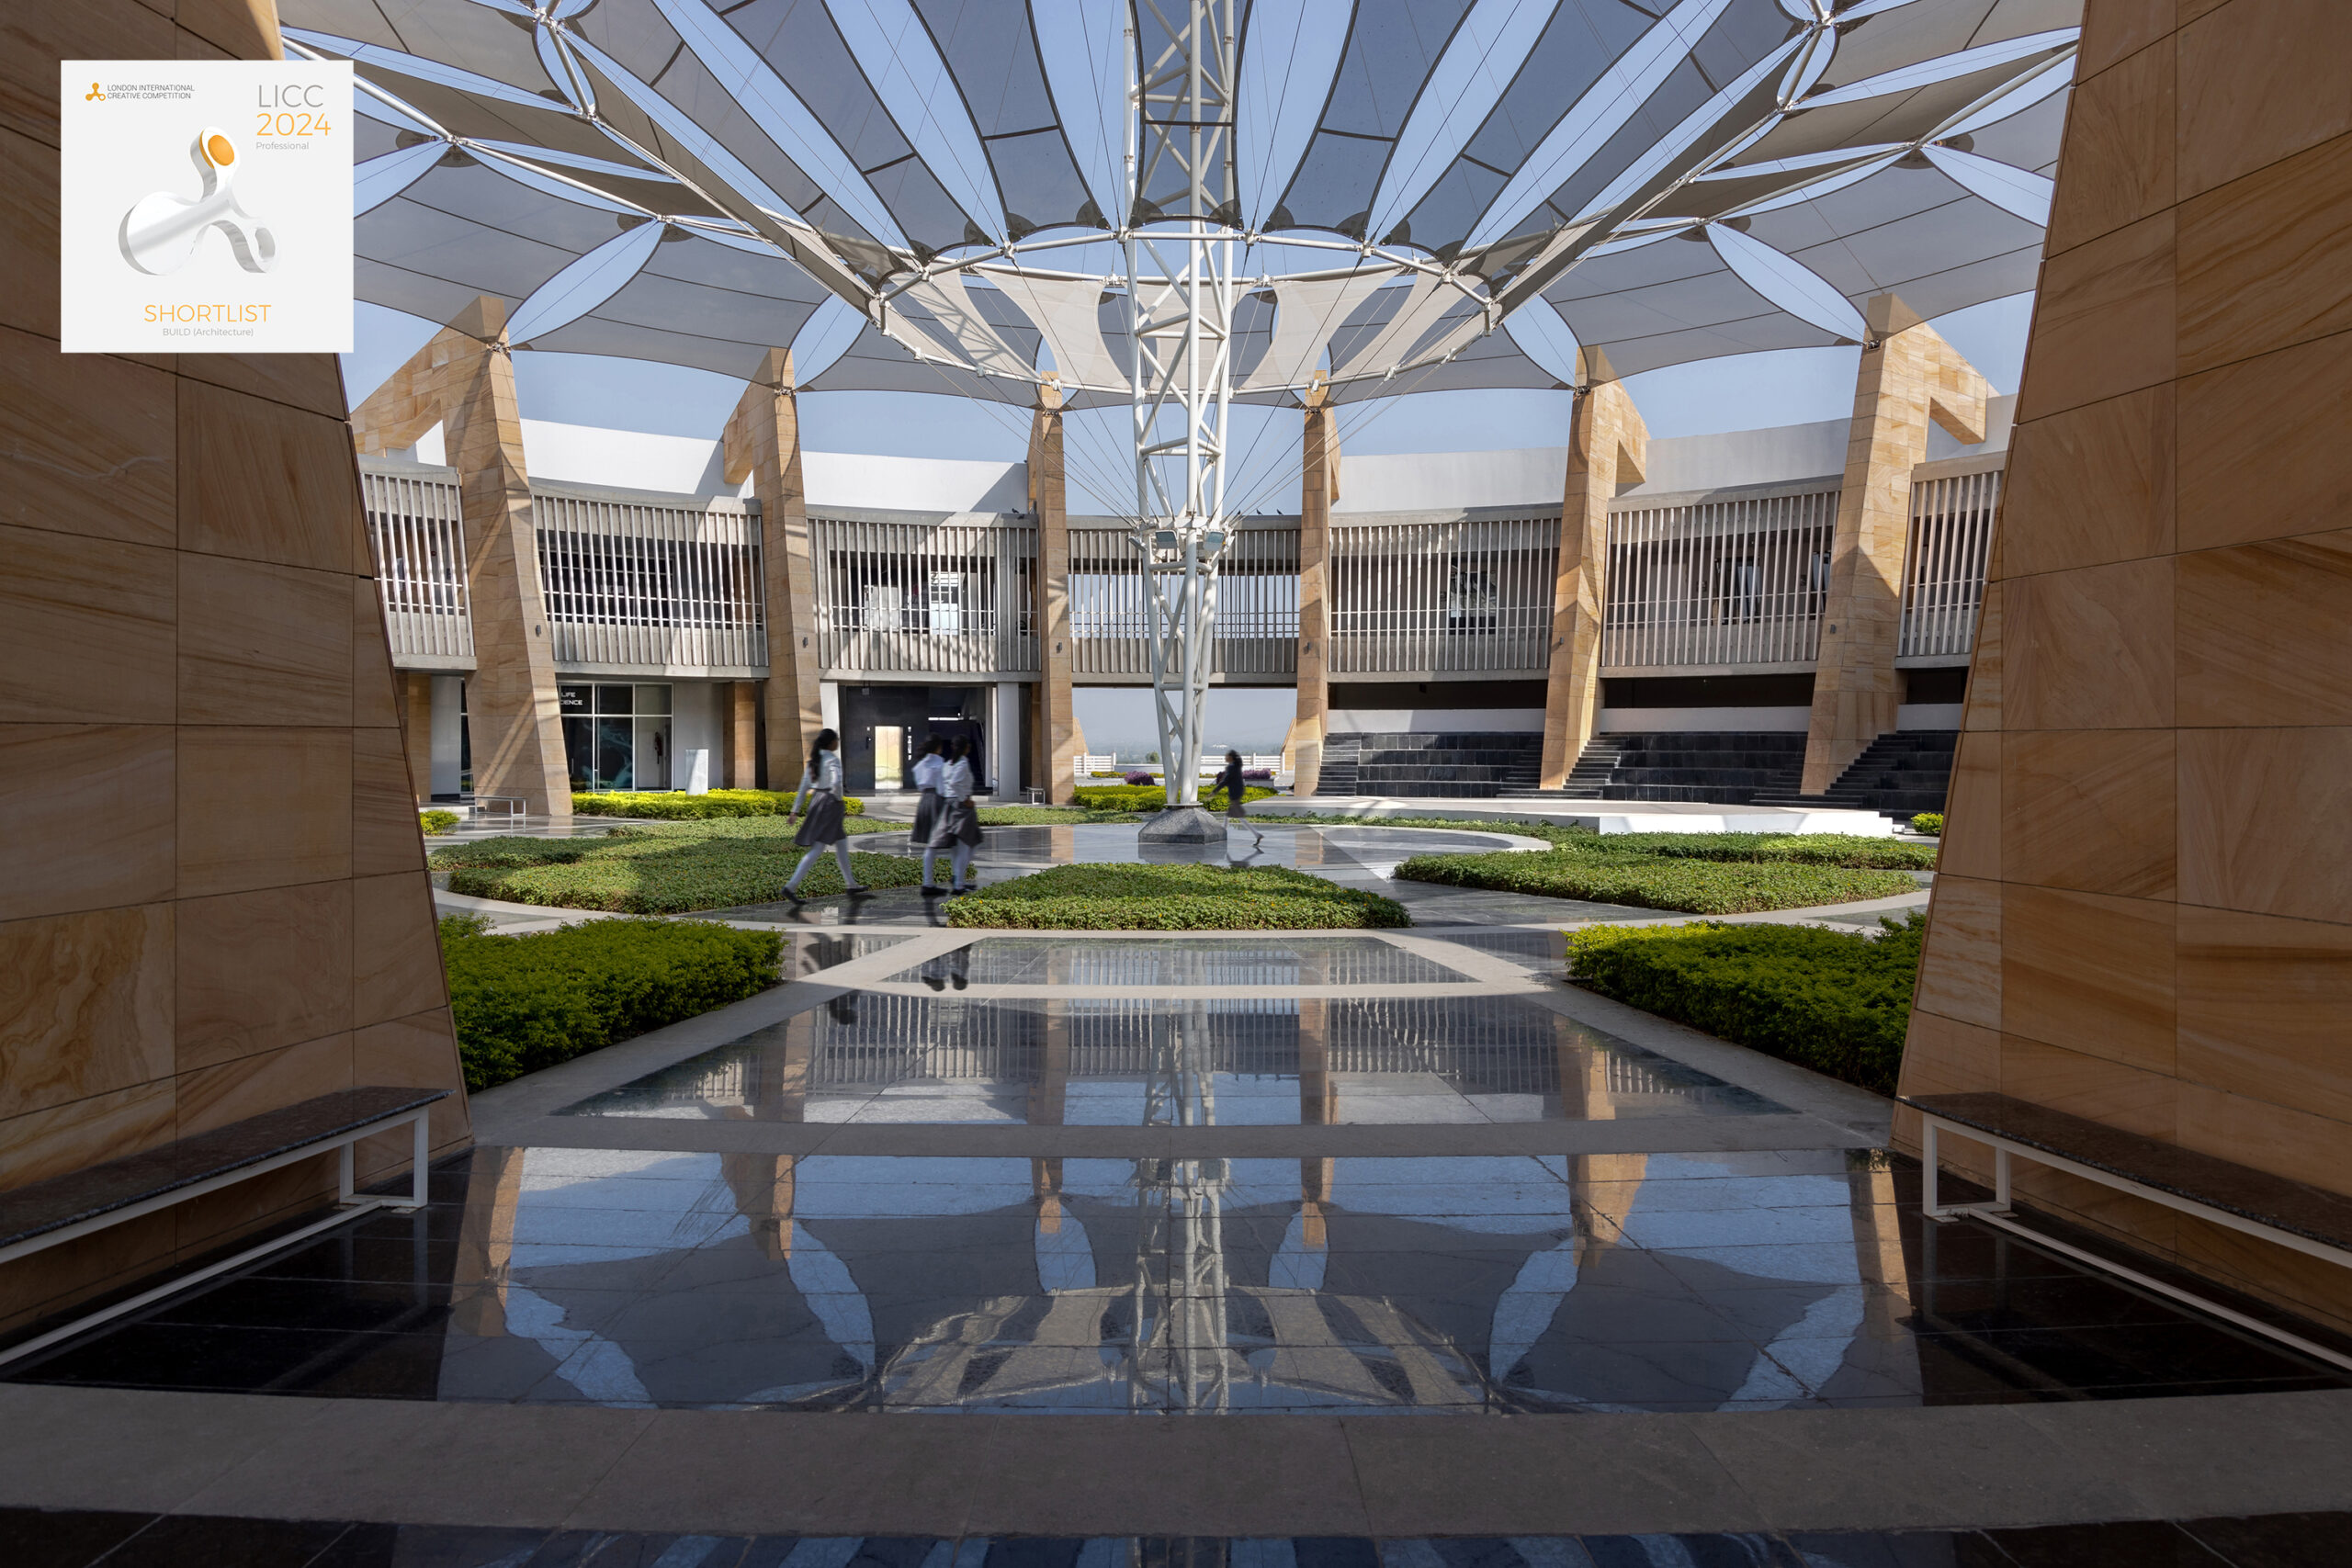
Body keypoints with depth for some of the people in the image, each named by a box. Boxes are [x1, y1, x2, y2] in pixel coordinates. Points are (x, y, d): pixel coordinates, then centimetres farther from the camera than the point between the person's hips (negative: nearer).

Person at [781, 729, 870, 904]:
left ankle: (851, 884, 27)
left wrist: (796, 809, 12)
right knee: (817, 848, -8)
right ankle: (791, 886, -13)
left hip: (816, 800, 9)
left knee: (842, 842, 18)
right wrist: (838, 800, -11)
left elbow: (804, 785, 12)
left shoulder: (815, 759, 12)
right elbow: (836, 783, -28)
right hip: (829, 802, -9)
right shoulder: (832, 759, -12)